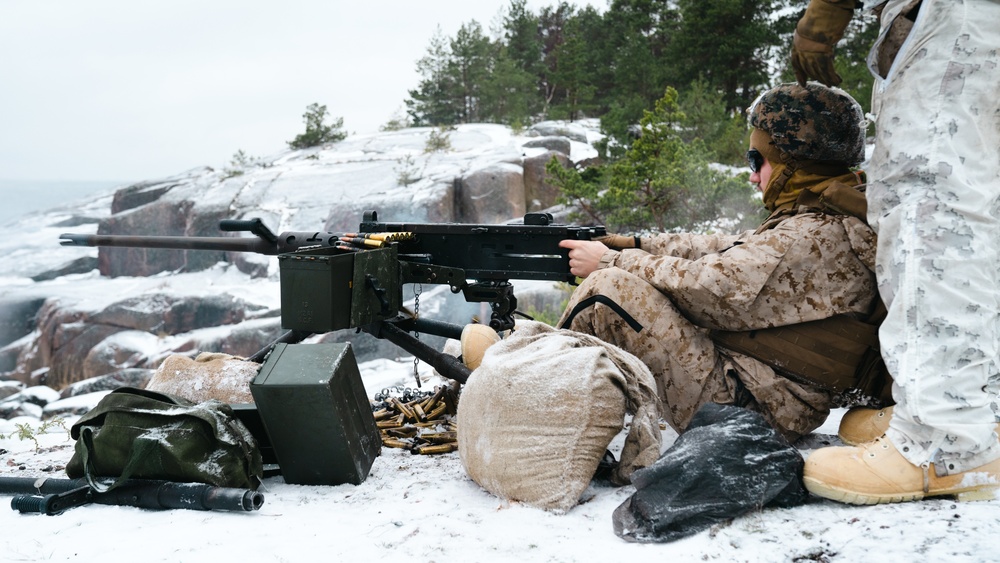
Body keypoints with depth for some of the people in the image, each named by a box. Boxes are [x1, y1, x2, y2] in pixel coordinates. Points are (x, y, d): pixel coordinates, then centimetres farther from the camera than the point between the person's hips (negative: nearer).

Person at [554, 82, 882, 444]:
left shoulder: (817, 237, -20)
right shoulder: (828, 220, 11)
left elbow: (709, 286, -21)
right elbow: (728, 251, 15)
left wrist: (611, 262, -9)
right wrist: (637, 245, 9)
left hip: (747, 407, -11)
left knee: (610, 290, -14)